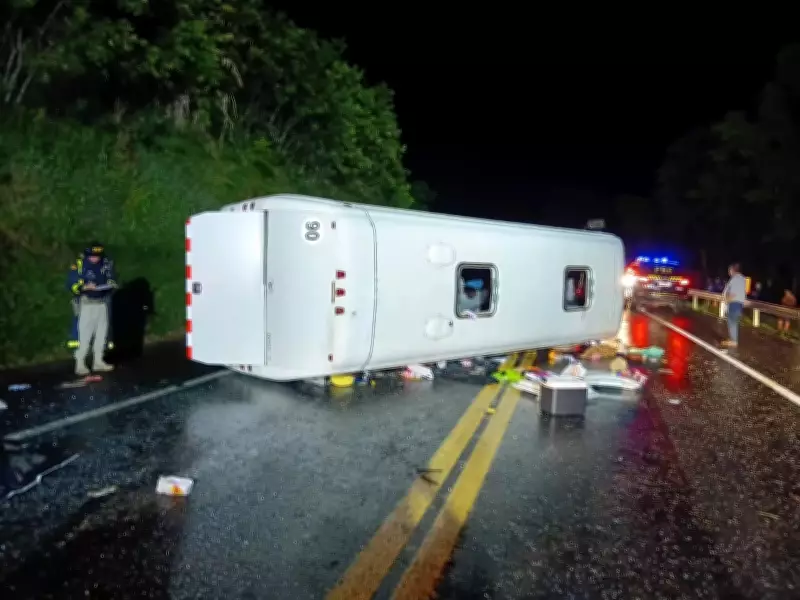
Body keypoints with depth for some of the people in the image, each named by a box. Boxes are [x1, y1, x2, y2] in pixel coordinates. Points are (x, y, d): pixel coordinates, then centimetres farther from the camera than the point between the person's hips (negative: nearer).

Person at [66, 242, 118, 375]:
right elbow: (71, 284, -11)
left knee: (101, 332, 12)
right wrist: (85, 287, -26)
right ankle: (80, 364, -1)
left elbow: (112, 279, 8)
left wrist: (111, 283, -13)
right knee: (84, 334, -8)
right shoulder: (80, 265, -11)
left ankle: (98, 361, 24)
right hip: (87, 304, -5)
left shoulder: (107, 263, 1)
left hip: (102, 303, 5)